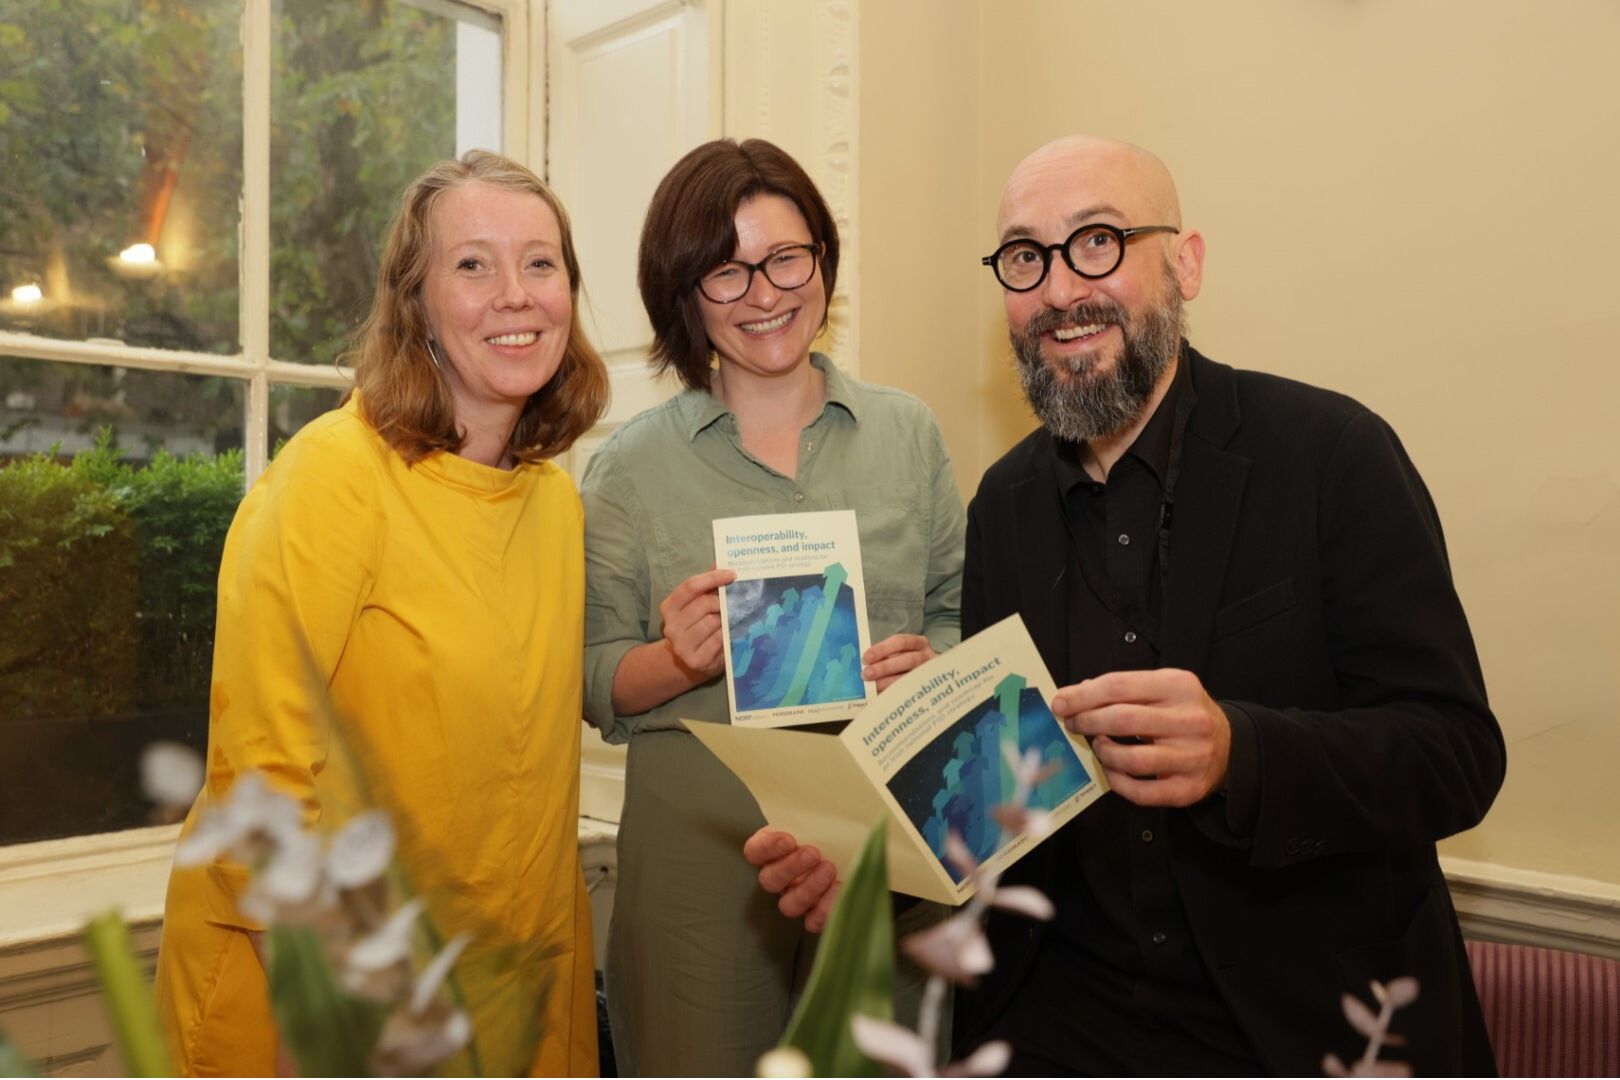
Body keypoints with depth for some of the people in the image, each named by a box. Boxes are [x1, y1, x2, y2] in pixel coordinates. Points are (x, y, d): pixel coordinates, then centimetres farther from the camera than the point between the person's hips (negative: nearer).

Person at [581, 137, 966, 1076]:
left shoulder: (909, 433, 6)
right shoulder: (629, 469, 1)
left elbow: (960, 612, 11)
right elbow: (596, 685, 3)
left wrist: (929, 662, -10)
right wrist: (675, 660, -17)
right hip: (700, 846, -1)